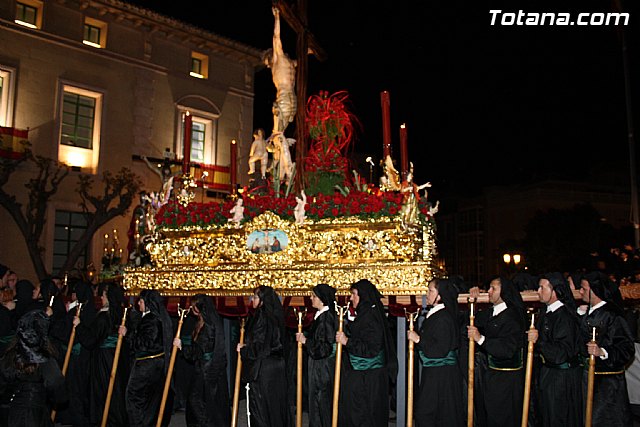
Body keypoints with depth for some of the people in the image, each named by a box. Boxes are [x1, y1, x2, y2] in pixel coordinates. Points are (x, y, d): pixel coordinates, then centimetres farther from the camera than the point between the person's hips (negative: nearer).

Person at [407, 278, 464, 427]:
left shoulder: (443, 318, -19)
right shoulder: (434, 314, 11)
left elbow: (441, 350, -23)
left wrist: (419, 339, -18)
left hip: (442, 375, -10)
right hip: (433, 372, 10)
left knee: (424, 412, -4)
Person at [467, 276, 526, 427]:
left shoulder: (512, 317, -19)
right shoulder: (488, 314, 5)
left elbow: (507, 349, -27)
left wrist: (480, 339, -30)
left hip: (506, 379, -8)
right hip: (488, 374, 8)